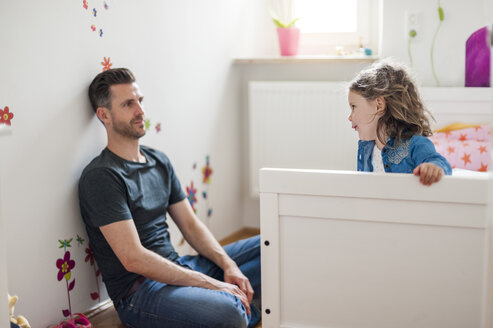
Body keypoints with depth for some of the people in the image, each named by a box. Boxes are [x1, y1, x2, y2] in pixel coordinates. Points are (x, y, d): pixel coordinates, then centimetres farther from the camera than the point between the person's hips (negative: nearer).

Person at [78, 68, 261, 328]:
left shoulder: (159, 162, 13)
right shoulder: (100, 177, -15)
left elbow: (190, 224, 15)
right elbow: (134, 259, -21)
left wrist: (228, 265, -4)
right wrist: (210, 283, -21)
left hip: (178, 269, 8)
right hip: (139, 290, -8)